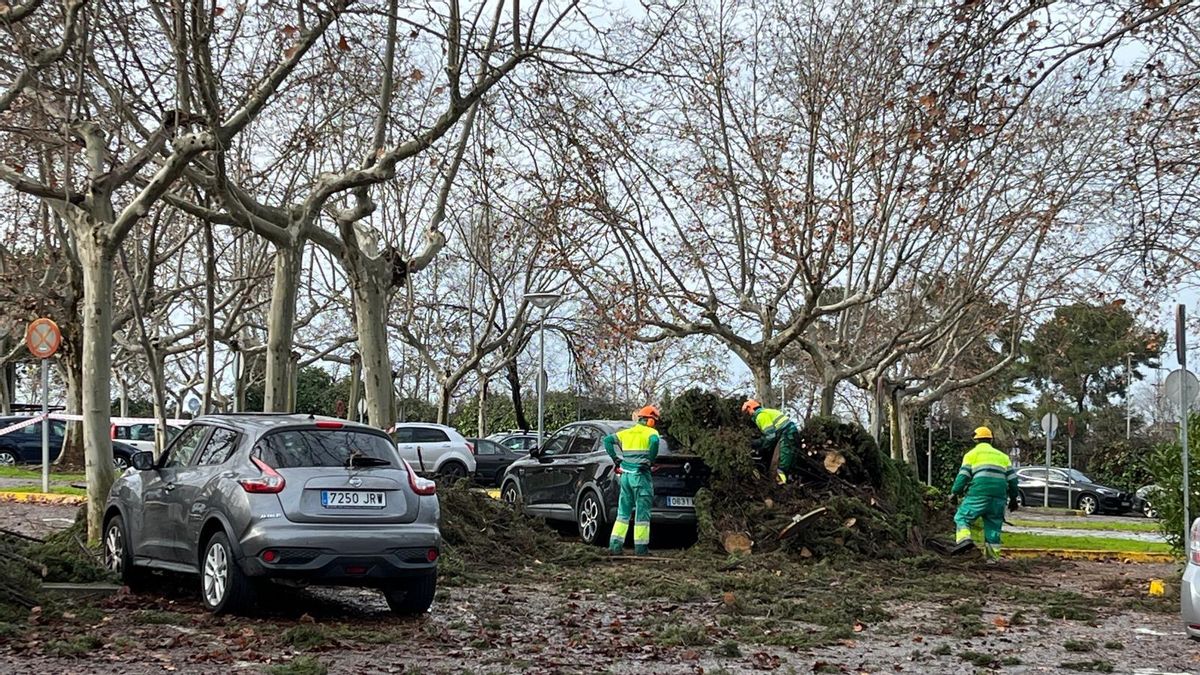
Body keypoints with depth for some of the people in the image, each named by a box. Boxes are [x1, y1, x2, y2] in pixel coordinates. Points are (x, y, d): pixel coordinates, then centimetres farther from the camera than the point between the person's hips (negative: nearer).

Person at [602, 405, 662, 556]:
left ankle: (615, 545, 9)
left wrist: (614, 458, 9)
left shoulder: (626, 433, 15)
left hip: (626, 475, 6)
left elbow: (607, 440, 11)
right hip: (641, 476, -6)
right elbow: (655, 441, -25)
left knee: (623, 512, 13)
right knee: (642, 513, 0)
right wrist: (650, 460, -14)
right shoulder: (651, 432, -3)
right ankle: (641, 548, 0)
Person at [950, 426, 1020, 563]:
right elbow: (1012, 478, 19)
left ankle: (964, 540, -20)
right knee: (993, 526, 10)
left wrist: (955, 492, 6)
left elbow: (963, 475, 0)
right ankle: (993, 556, 6)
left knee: (962, 517, 4)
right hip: (999, 497, 4)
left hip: (978, 495, -4)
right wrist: (1013, 497, 25)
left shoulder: (972, 454, 9)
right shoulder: (1002, 456, 23)